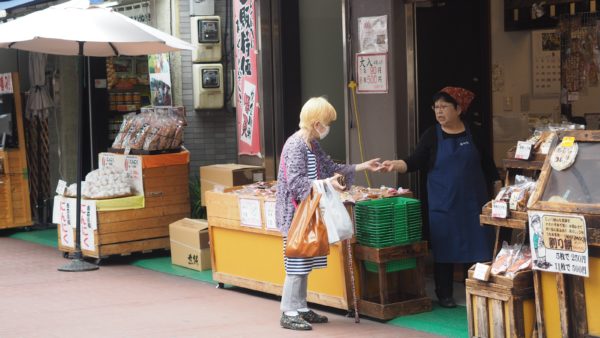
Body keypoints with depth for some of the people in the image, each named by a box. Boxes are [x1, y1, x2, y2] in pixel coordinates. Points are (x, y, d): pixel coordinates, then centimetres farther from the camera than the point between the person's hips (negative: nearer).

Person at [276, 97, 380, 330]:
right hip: (295, 214, -9)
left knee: (304, 264, 13)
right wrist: (326, 183, -29)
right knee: (296, 264, -6)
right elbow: (295, 182, -23)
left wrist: (362, 167, 19)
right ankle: (289, 313, 0)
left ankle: (301, 308, 21)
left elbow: (331, 168, 22)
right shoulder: (296, 145, -17)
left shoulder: (312, 145, 13)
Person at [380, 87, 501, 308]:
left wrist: (498, 187, 12)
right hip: (443, 205, -1)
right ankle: (444, 295, 13)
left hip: (473, 202, 1)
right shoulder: (432, 135, 0)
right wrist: (395, 165, -26)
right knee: (444, 249, 2)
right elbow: (414, 162, -8)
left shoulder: (472, 133, 5)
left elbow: (487, 162, 14)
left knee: (477, 247, 2)